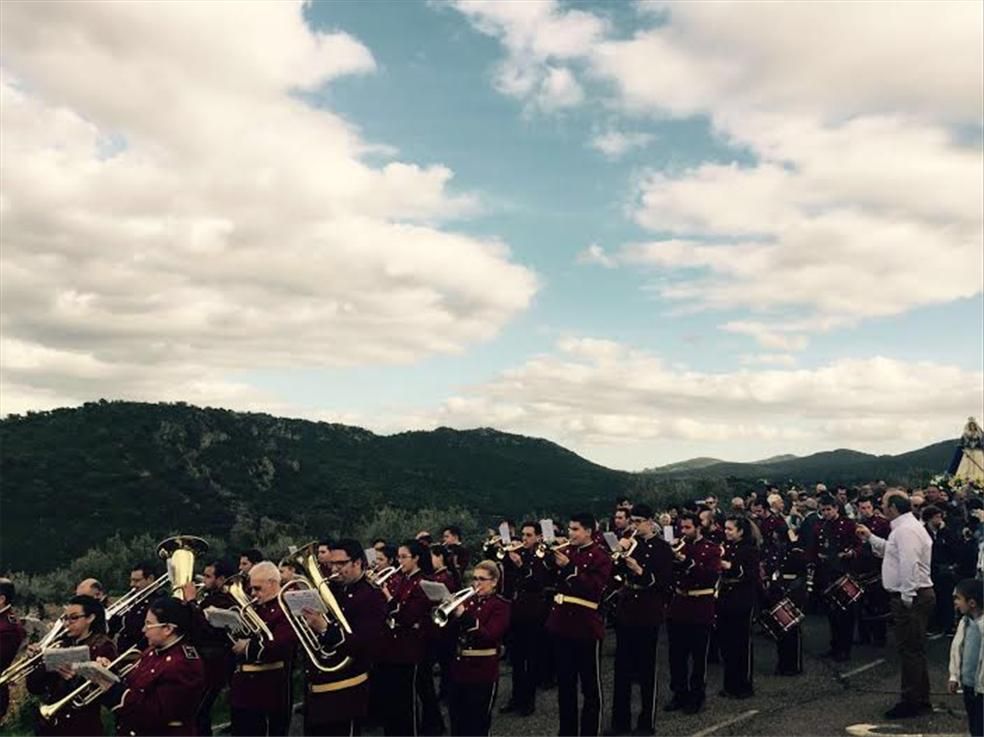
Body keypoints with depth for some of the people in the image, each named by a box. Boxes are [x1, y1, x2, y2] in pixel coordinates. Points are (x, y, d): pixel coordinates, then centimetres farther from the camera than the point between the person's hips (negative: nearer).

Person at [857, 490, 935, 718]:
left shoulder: (905, 530, -19)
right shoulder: (908, 527, 16)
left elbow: (909, 564, -27)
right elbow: (891, 551, 26)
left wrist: (907, 598, -25)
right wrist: (871, 538, 23)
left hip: (911, 598, -11)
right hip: (917, 596, 11)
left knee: (910, 650, -3)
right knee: (915, 650, 18)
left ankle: (911, 702, 4)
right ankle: (921, 700, 27)